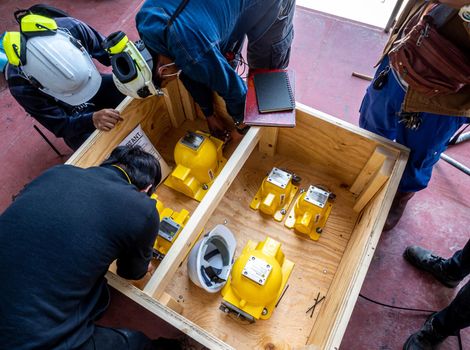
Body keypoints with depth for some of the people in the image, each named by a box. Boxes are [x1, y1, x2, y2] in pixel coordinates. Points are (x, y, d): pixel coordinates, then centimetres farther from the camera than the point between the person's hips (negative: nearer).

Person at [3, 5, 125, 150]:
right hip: (71, 116, -3)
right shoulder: (21, 85, -32)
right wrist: (92, 119, -43)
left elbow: (107, 51, -13)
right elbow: (60, 125, -24)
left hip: (100, 85, 3)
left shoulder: (70, 27, -30)